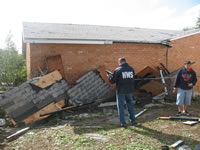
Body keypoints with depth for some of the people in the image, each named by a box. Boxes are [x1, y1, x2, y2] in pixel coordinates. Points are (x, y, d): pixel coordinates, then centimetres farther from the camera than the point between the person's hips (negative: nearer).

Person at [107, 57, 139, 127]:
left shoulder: (117, 70, -12)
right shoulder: (131, 69, 2)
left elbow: (112, 81, -11)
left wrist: (109, 76, 11)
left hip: (120, 91, -4)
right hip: (129, 90, 4)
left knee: (120, 106, 7)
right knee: (130, 105, 17)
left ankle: (123, 123, 11)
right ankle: (133, 121, 23)